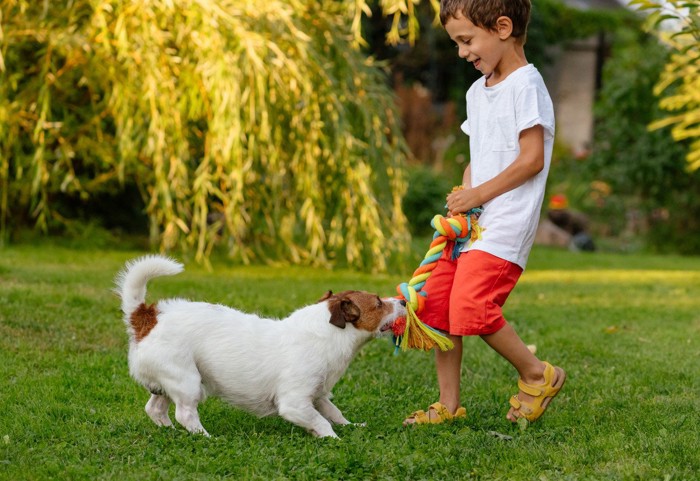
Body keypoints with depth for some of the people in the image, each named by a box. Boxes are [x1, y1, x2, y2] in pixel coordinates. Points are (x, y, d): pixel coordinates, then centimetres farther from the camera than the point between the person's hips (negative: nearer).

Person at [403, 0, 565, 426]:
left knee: (469, 307, -20)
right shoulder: (478, 92, 17)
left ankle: (539, 375, 0)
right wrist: (462, 197, 3)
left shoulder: (526, 84, -11)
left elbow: (532, 159, -16)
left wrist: (478, 195, -12)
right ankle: (449, 405, 15)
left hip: (505, 226, -9)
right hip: (470, 223, 9)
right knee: (436, 305, 5)